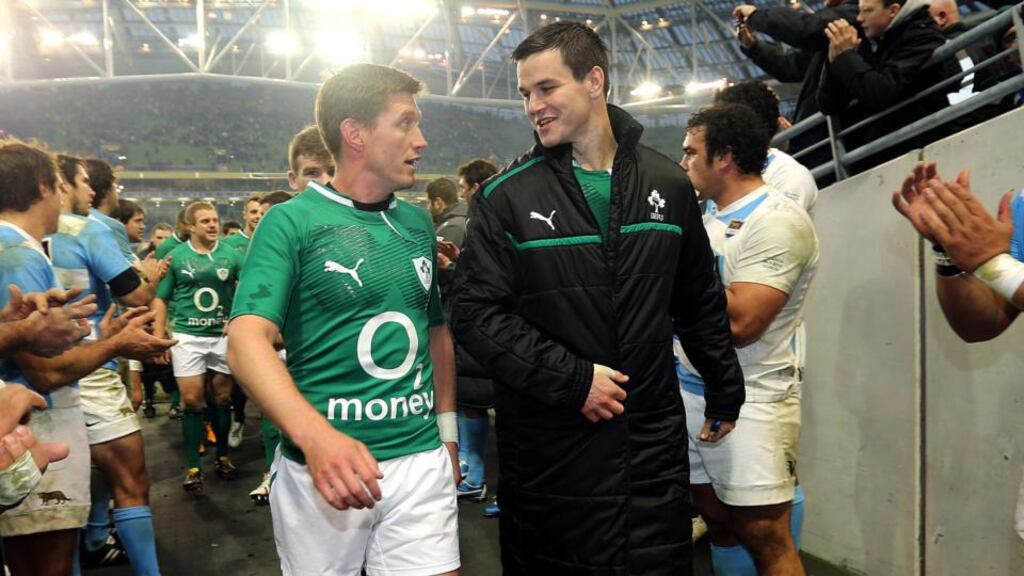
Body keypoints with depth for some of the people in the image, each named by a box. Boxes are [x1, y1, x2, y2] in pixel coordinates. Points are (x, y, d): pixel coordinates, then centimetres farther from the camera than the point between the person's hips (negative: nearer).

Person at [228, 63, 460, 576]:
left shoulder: (418, 223, 8)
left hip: (422, 461, 4)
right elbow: (247, 339, -19)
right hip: (323, 465, -3)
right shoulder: (292, 221, -8)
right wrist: (316, 435, -34)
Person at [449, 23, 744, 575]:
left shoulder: (667, 183, 4)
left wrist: (724, 390, 19)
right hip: (550, 446, -2)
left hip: (654, 438, 3)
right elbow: (475, 313, -12)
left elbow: (701, 302, 13)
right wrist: (572, 379, -17)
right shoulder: (506, 197, -6)